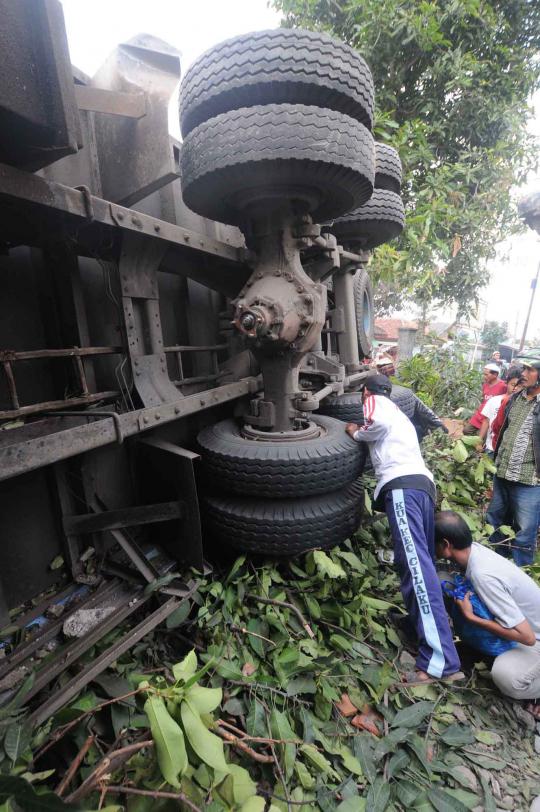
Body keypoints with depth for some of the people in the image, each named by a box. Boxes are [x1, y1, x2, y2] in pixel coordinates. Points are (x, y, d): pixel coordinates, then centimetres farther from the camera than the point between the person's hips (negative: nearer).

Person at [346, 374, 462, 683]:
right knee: (422, 563, 11)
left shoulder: (375, 401, 9)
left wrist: (356, 432, 3)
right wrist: (362, 432, 38)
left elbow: (379, 423, -14)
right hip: (423, 483, 10)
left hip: (403, 485, -9)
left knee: (415, 565, -17)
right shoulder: (399, 415, 35)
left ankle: (440, 660, -19)